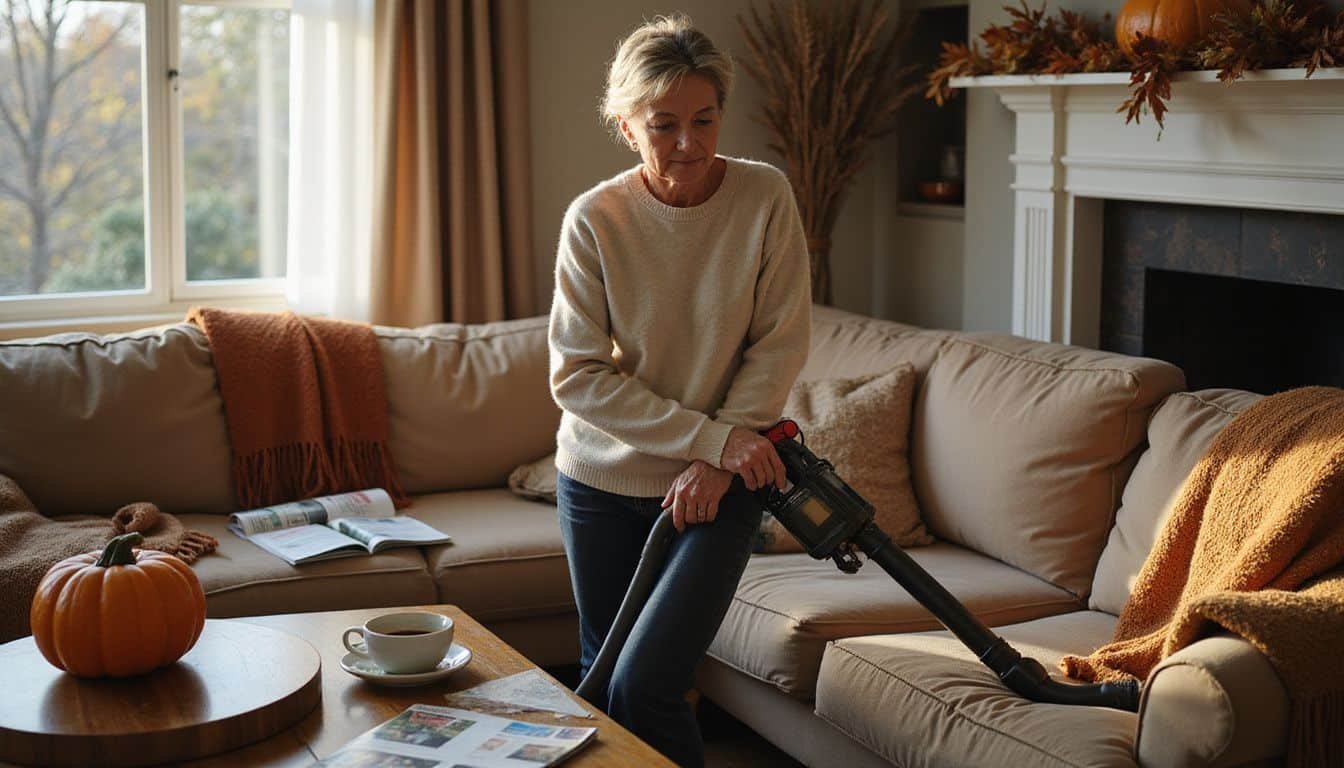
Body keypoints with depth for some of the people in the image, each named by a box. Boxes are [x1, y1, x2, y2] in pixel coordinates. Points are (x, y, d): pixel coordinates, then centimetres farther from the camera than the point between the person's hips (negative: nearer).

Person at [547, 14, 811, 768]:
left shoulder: (765, 197, -10)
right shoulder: (595, 218, -12)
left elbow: (781, 345, -7)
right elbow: (578, 376, -13)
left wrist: (718, 462, -16)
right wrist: (713, 437, -19)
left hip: (720, 482, -1)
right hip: (603, 480, 2)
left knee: (644, 685, -13)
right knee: (602, 679, 14)